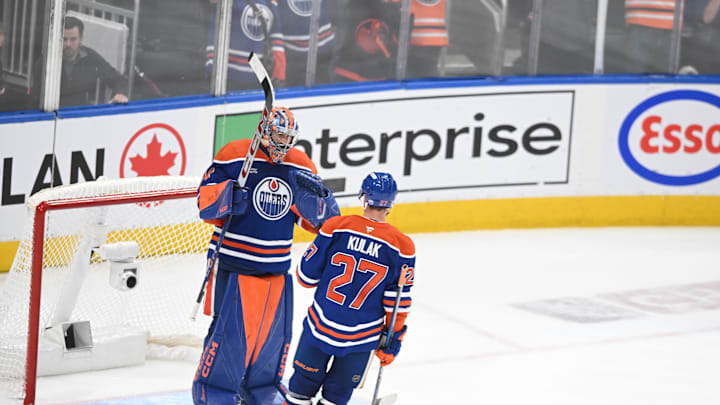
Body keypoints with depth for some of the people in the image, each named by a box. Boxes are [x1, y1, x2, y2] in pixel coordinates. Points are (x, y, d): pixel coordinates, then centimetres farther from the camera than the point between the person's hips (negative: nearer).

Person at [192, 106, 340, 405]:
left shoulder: (301, 167, 8)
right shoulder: (234, 156, -6)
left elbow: (318, 220, 8)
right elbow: (205, 201, -6)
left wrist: (315, 195, -11)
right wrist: (228, 197, -25)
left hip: (276, 269, 5)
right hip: (234, 265, -5)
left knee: (275, 334, 9)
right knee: (230, 331, -9)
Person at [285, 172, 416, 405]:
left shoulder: (335, 228, -11)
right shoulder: (401, 246, -10)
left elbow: (307, 276, -4)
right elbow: (398, 302, -6)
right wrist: (391, 342, 5)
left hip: (322, 325, 0)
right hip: (362, 338, 0)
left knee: (304, 383, 17)